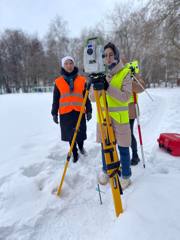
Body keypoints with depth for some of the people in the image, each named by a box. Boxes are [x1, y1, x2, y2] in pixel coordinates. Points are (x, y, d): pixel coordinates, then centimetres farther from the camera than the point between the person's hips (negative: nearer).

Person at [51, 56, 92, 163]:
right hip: (65, 113, 1)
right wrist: (54, 113, 7)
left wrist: (89, 110, 4)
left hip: (80, 112, 0)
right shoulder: (58, 81, 5)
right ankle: (75, 154, 27)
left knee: (80, 133, 2)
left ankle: (81, 146, 36)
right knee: (70, 135, 7)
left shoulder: (82, 80, 5)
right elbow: (55, 99, 9)